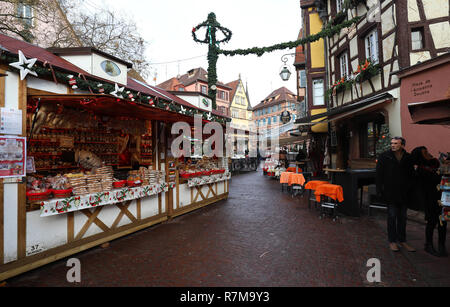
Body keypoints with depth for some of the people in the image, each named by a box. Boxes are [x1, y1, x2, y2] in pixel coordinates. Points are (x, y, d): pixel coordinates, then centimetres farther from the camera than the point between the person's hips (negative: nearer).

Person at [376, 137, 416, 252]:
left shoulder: (408, 158, 3)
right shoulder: (384, 157, -5)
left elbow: (411, 175, 9)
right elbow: (379, 175, -5)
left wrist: (410, 190, 2)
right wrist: (380, 191, -9)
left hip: (404, 194, 3)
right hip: (390, 193, -3)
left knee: (402, 217, 13)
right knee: (392, 216, 4)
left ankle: (402, 241, 26)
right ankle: (392, 241, 15)